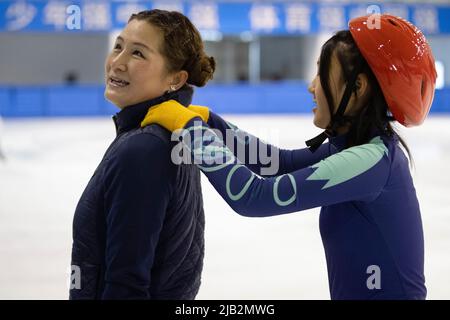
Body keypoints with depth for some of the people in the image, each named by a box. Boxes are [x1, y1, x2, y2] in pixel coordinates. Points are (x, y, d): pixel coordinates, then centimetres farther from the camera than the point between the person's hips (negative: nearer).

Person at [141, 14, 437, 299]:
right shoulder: (372, 146, 2)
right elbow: (281, 162, 9)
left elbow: (253, 197, -23)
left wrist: (188, 125, -15)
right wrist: (206, 121, 0)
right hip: (360, 290, 7)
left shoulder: (368, 160, -22)